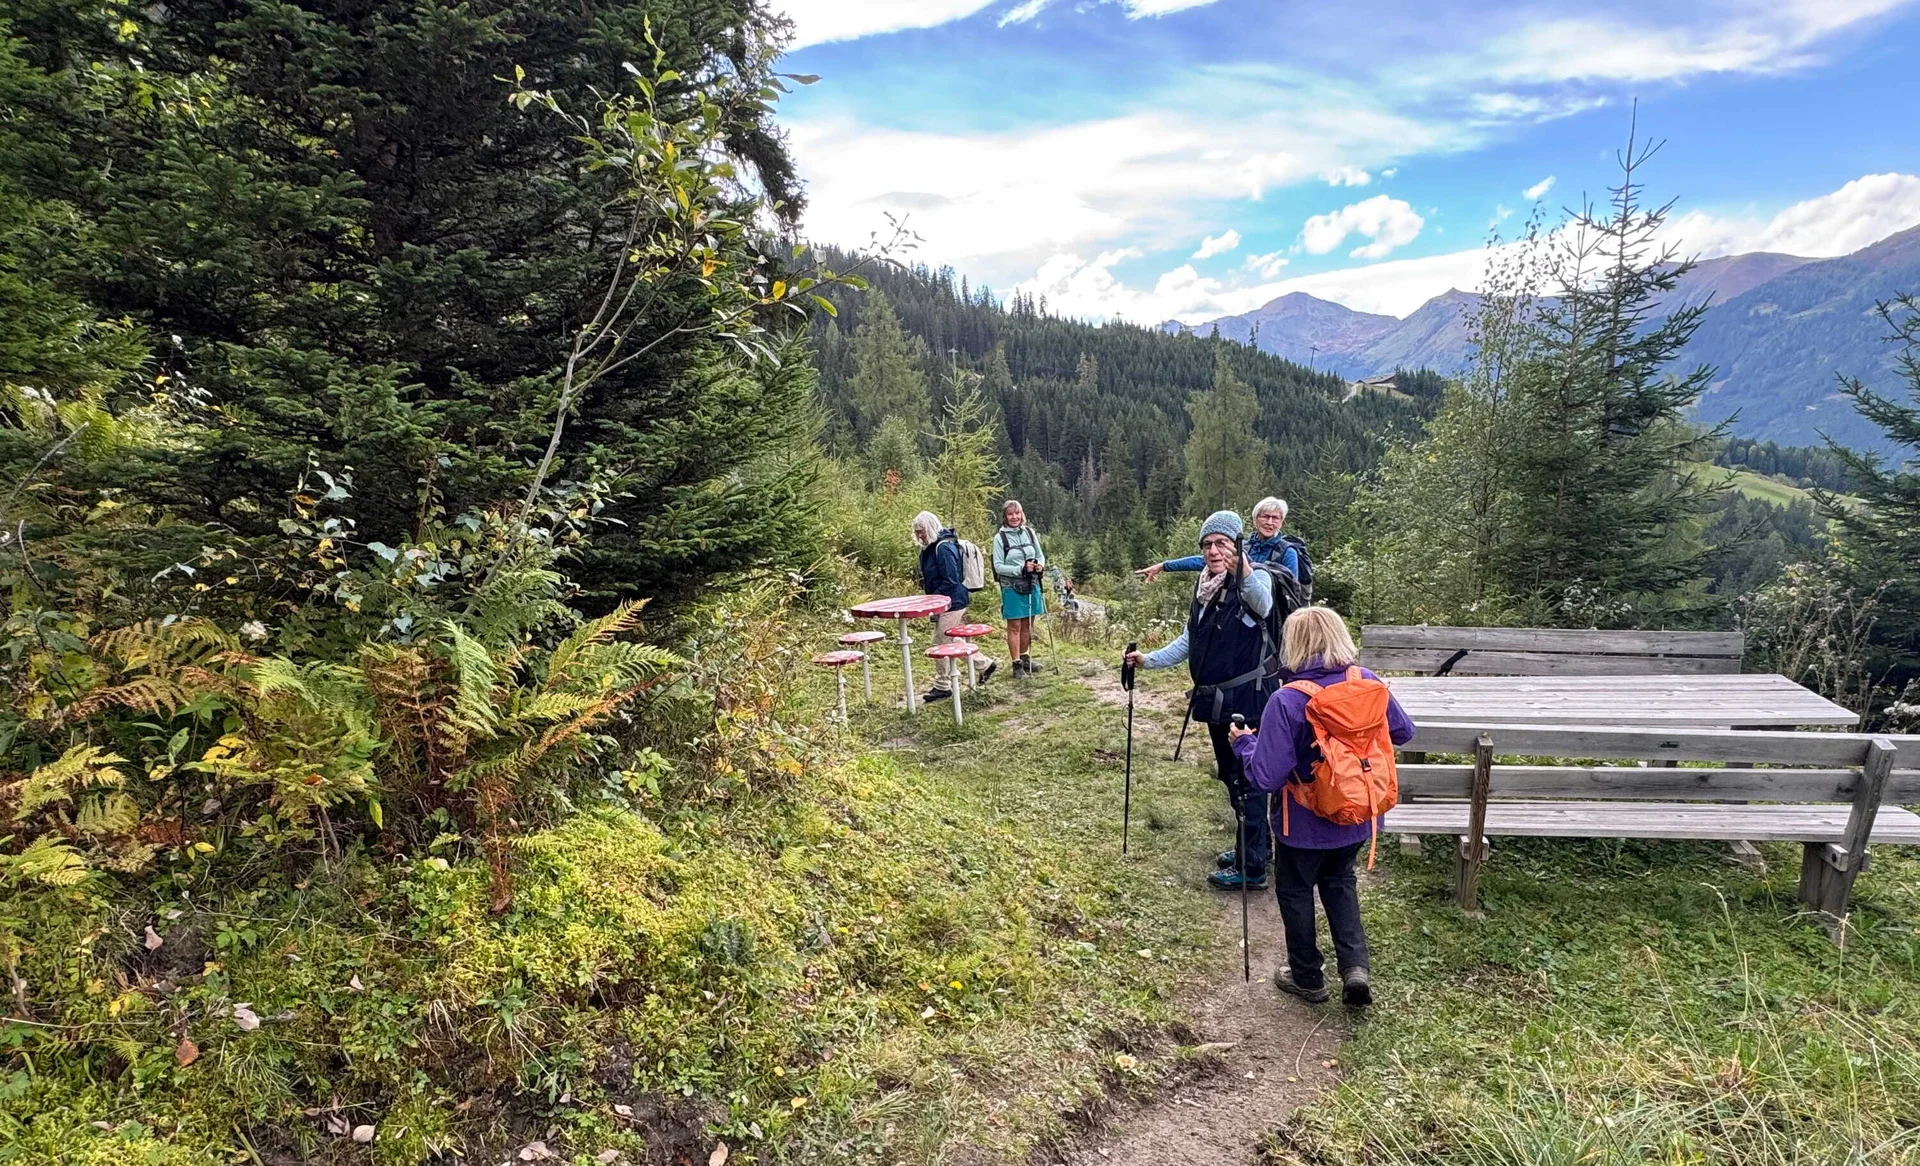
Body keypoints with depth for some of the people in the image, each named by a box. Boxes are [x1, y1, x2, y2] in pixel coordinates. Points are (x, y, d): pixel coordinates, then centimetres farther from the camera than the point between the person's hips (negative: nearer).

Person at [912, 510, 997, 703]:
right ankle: (984, 665, 29)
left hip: (951, 603, -10)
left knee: (942, 643, -3)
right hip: (949, 603, 10)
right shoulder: (930, 547, 11)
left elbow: (951, 580, -22)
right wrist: (925, 582, 7)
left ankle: (943, 686, 8)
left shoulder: (944, 547, -20)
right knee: (951, 643, 17)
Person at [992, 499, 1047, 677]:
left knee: (1027, 624, 13)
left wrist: (1040, 565, -10)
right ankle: (1017, 664, 8)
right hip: (1012, 587, -4)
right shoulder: (1000, 537, -8)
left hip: (1032, 585, 4)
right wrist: (1021, 569, -20)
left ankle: (1025, 658, 27)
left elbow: (1041, 555, 13)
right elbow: (998, 566, -10)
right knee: (1014, 626, 2)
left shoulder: (1029, 532, 4)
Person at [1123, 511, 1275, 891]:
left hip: (1246, 698, -8)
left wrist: (1245, 573, -56)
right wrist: (1149, 659, 9)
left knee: (1246, 778, 0)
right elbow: (1188, 641, 18)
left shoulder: (1253, 581, -13)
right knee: (1230, 773, 20)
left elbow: (1263, 605, -38)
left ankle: (1251, 867, 11)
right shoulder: (1202, 588, 10)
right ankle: (1257, 844, 37)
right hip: (1215, 699, 8)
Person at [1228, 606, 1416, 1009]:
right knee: (1339, 882, 29)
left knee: (1295, 890, 19)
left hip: (1306, 824, -5)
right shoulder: (1368, 683, -11)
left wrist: (1244, 743, -9)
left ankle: (1308, 978, 34)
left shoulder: (1286, 702, -27)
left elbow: (1266, 778, -27)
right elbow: (1404, 732, 6)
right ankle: (1355, 967, 16)